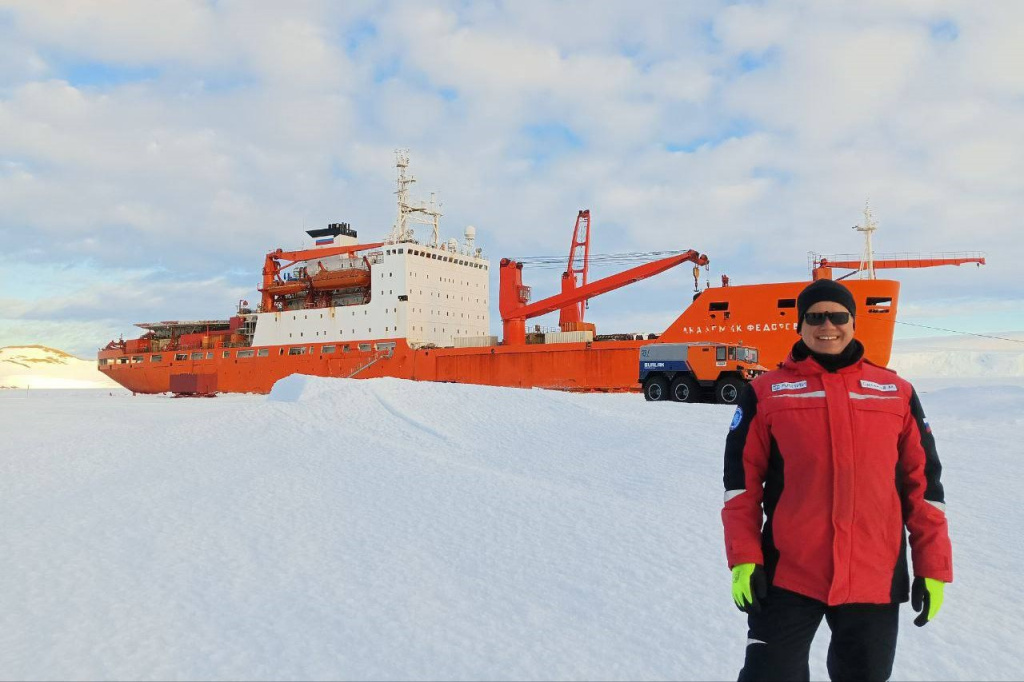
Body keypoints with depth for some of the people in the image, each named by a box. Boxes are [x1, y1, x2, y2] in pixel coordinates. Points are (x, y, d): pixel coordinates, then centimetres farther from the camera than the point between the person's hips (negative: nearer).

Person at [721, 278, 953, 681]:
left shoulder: (897, 393, 6)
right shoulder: (766, 393, 0)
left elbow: (923, 482, 8)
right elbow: (742, 482, -1)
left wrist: (932, 568, 6)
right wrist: (744, 559, -7)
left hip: (876, 580, 2)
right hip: (788, 576, -2)